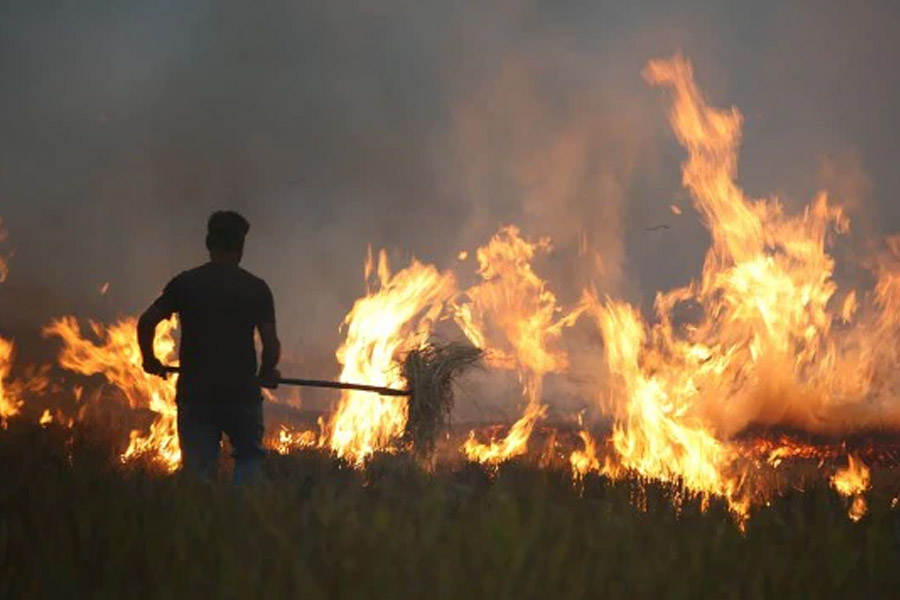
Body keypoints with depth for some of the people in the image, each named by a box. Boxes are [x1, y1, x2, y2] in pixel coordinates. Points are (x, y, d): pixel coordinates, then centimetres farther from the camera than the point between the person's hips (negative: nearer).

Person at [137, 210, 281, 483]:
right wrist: (266, 375, 13)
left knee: (198, 471, 7)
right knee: (250, 460, 17)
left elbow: (146, 322, -6)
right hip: (242, 392, -1)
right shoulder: (256, 288, -1)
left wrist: (150, 359, 11)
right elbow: (271, 344, -6)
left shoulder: (184, 283, 1)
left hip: (194, 392, 1)